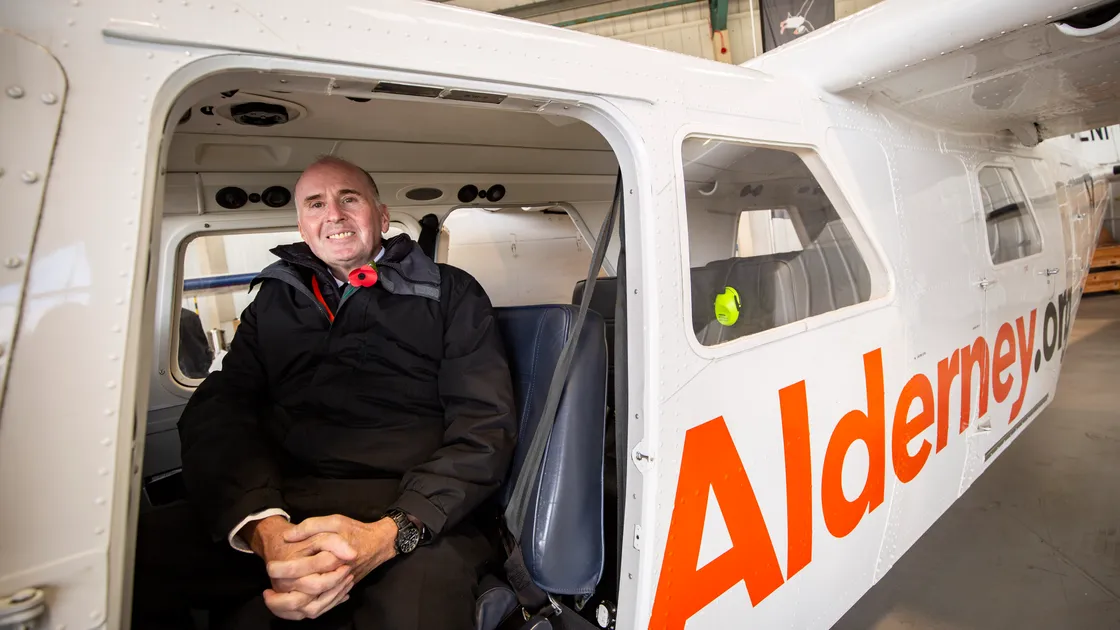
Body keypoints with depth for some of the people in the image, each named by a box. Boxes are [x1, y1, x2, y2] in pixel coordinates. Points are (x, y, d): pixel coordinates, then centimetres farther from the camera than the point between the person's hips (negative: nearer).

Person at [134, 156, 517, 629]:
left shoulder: (451, 293, 10)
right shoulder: (275, 301, 20)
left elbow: (484, 427, 0)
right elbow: (216, 412, 6)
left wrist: (390, 532, -17)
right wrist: (264, 527, -16)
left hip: (414, 512, -2)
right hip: (278, 507, 3)